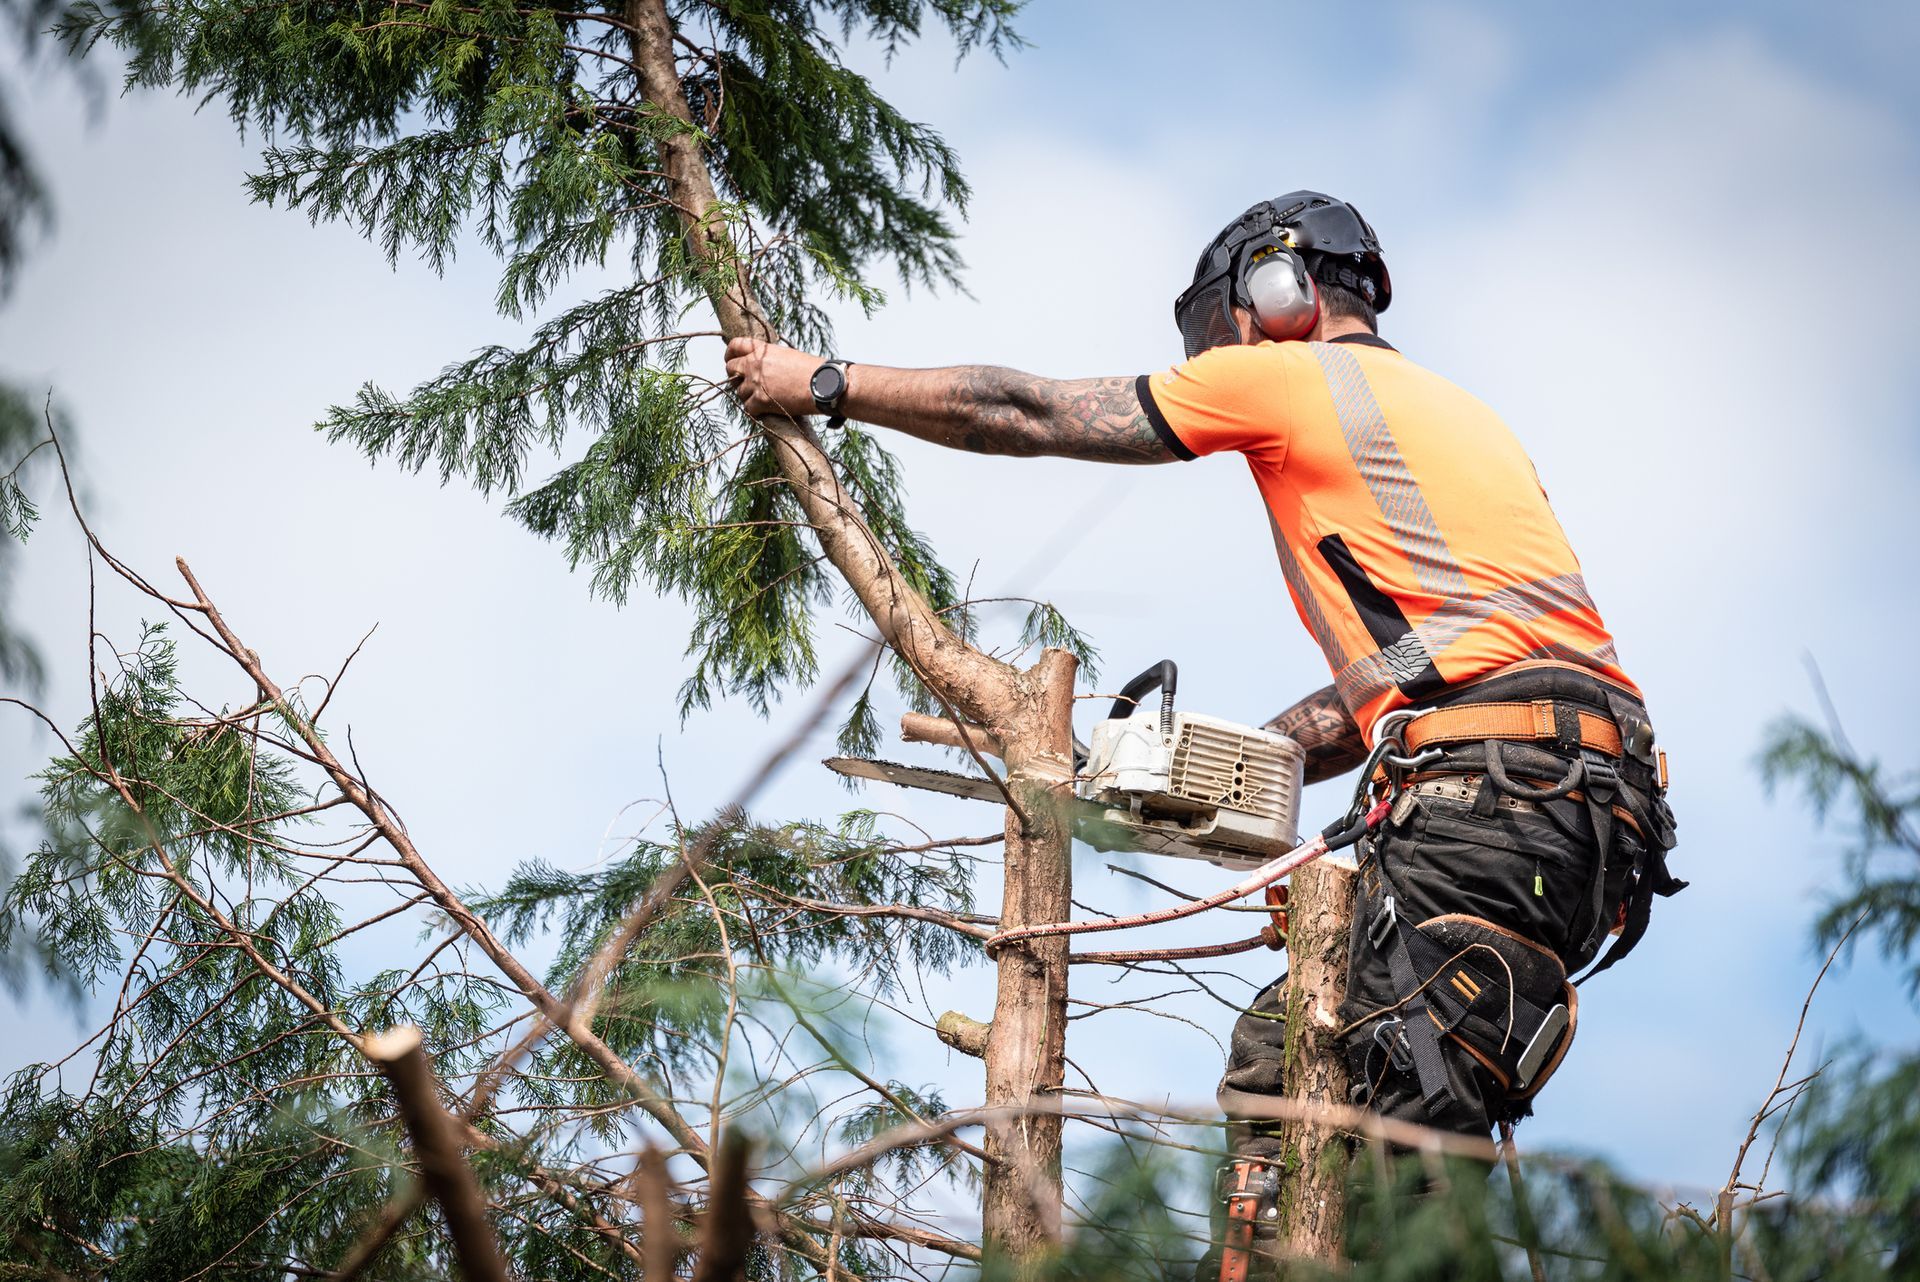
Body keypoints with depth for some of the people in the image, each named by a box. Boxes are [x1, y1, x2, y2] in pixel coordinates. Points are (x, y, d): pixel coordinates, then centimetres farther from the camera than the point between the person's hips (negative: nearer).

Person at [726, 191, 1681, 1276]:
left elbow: (1029, 416, 12)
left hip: (1501, 795, -9)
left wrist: (824, 382, 20)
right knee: (1279, 1052, 11)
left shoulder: (1287, 375, 7)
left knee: (1411, 1130, -14)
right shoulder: (1454, 413, 31)